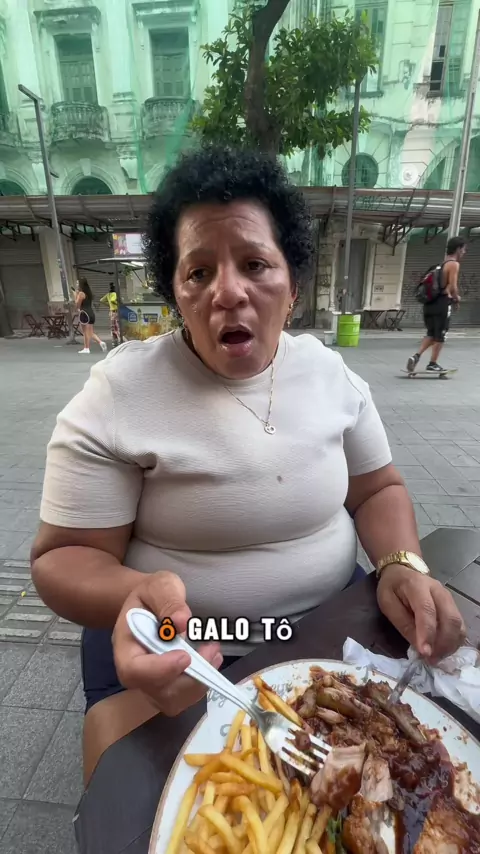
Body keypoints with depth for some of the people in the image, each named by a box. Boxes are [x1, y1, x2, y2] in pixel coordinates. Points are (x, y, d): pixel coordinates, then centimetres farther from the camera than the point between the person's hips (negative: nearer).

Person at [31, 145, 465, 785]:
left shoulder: (330, 371, -4)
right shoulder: (117, 396, -17)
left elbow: (377, 490, 5)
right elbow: (64, 556, -14)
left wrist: (402, 566, -16)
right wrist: (134, 599, -36)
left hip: (334, 625, 4)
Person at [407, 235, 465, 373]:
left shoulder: (442, 263, 20)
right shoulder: (454, 264, -7)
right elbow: (453, 287, -16)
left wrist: (451, 297, 18)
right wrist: (457, 298, 3)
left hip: (430, 302, 8)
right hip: (442, 303, -8)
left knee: (431, 333, 16)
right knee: (440, 335, 5)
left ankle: (416, 356, 0)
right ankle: (433, 364, 10)